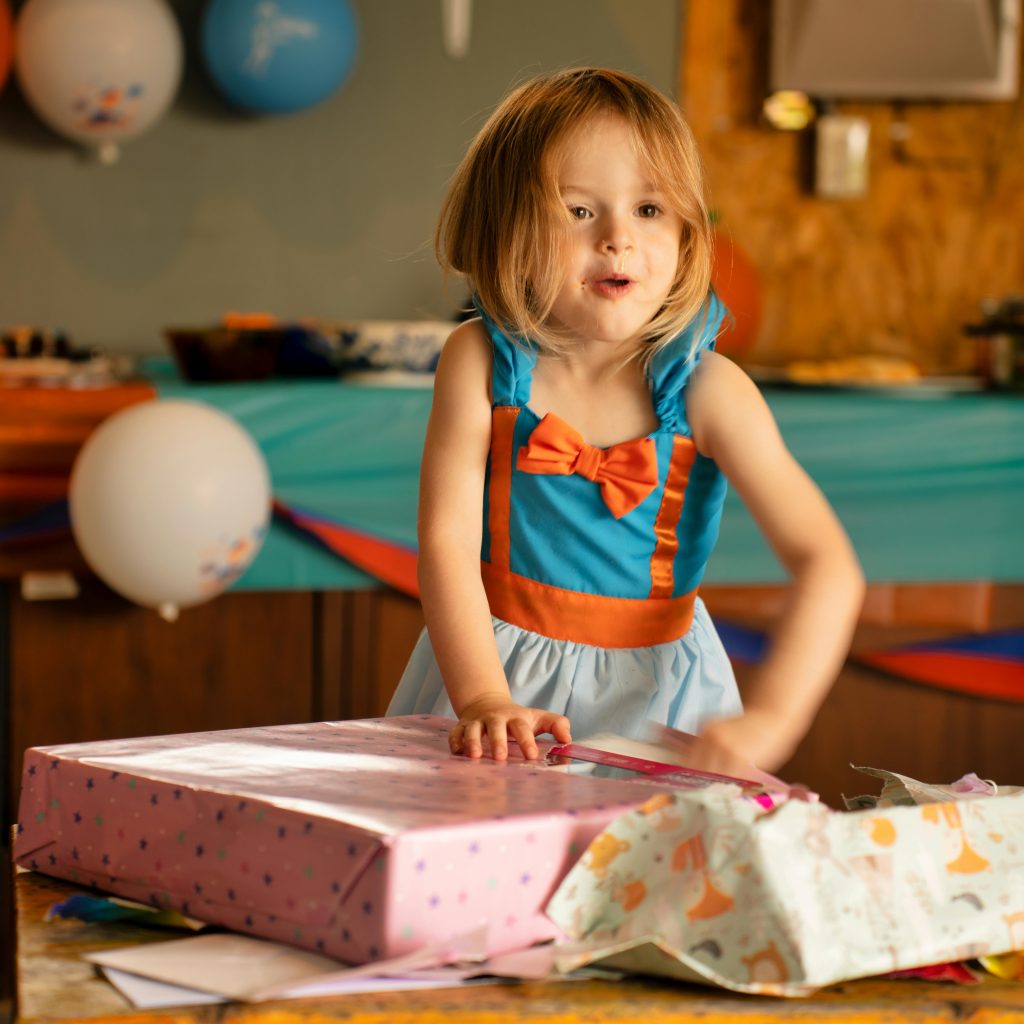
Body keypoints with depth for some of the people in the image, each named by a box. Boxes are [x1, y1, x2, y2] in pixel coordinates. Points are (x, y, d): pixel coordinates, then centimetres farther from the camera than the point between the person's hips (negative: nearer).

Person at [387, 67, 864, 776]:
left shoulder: (707, 389, -13)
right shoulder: (481, 362, -9)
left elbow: (828, 568, -18)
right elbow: (447, 539, -14)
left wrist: (768, 717, -32)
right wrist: (483, 698, -28)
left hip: (654, 681, 0)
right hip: (505, 669, 0)